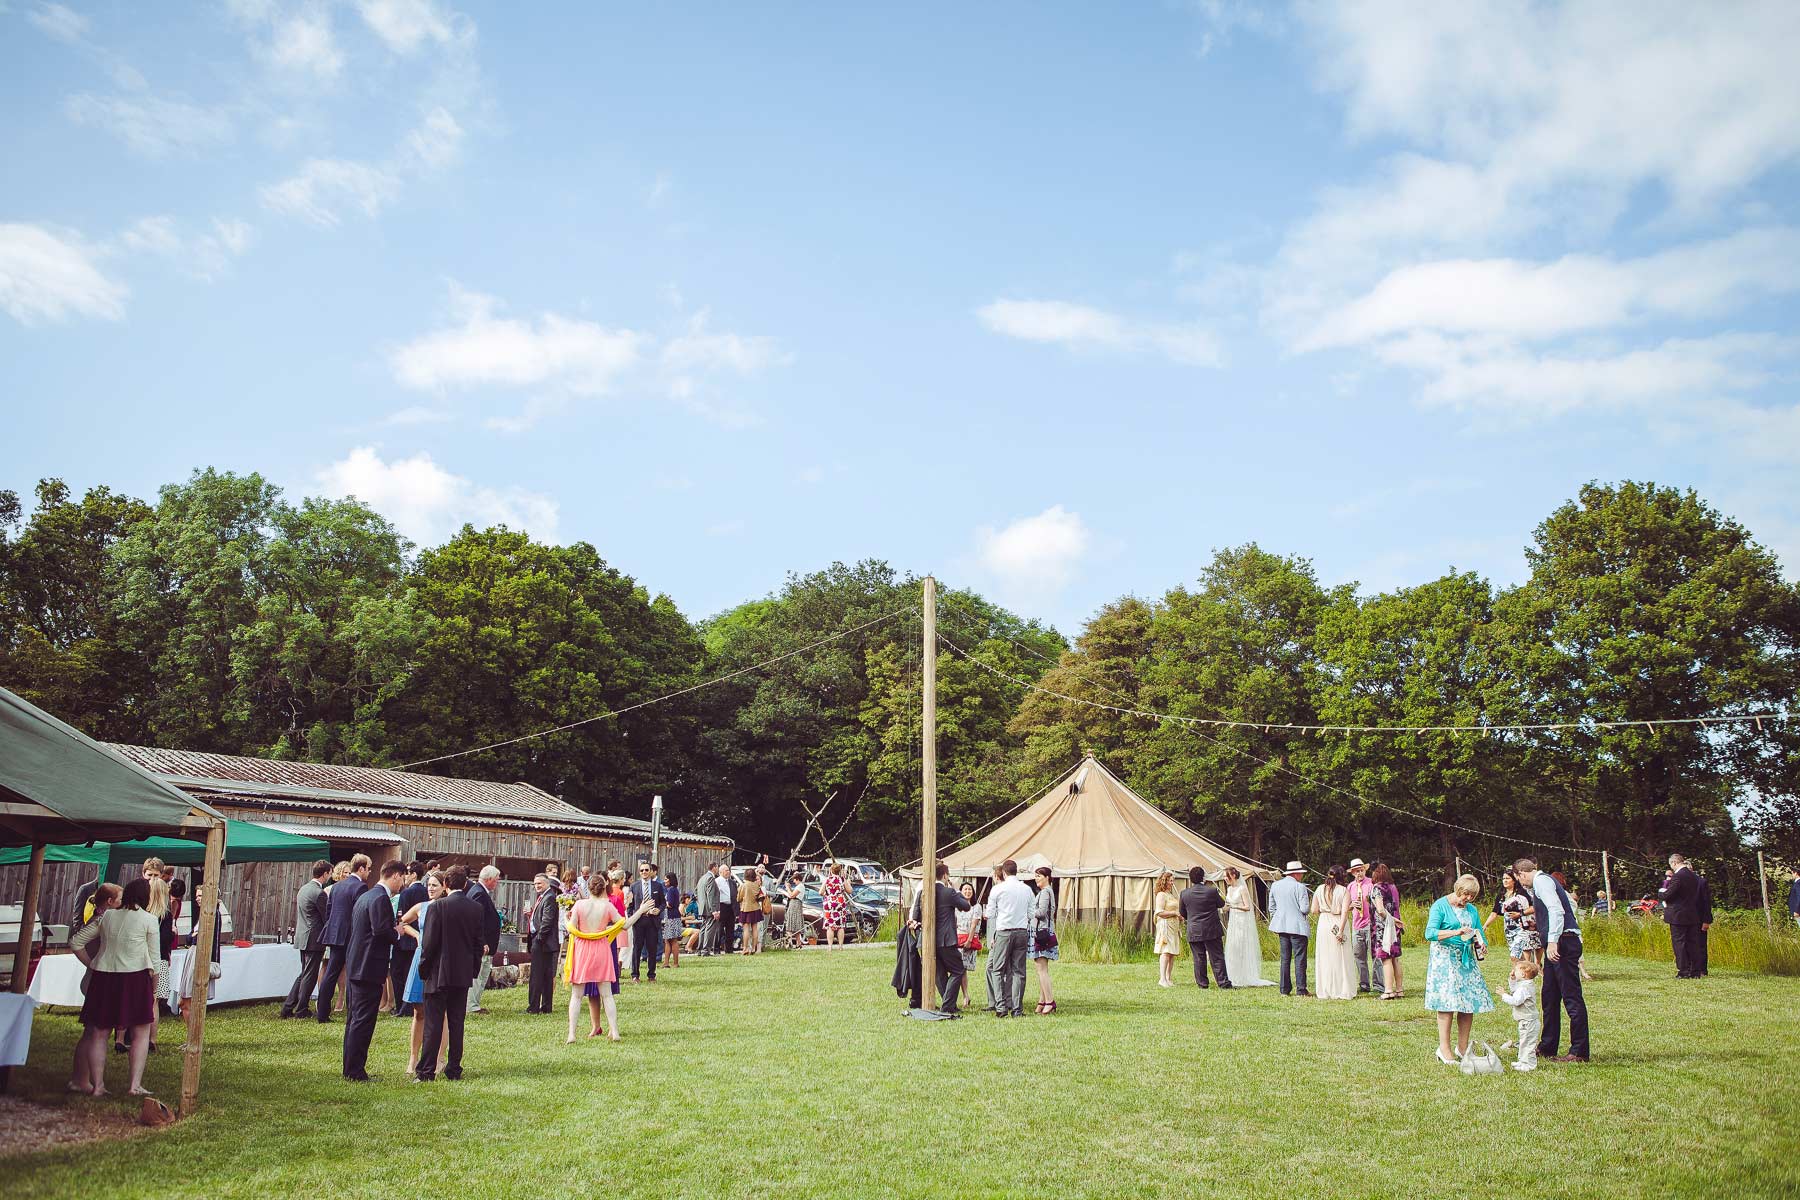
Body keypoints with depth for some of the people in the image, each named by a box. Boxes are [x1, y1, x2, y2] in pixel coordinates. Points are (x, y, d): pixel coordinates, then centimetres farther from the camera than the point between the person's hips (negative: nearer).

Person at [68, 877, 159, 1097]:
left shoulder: (106, 916, 7)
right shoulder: (148, 920, -3)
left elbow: (76, 942, 9)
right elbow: (153, 960, 0)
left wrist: (91, 966, 15)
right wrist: (154, 990, 10)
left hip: (103, 977, 3)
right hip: (135, 979, -3)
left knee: (99, 1033, 13)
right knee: (141, 1033, 7)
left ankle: (97, 1085, 13)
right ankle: (135, 1084, 1)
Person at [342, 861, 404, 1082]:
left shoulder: (365, 896, 15)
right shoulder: (381, 898, -16)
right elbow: (382, 931, -24)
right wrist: (397, 933, -6)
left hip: (355, 965, 10)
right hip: (370, 968, -10)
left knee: (354, 1019, 15)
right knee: (363, 1021, -5)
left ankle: (350, 1069, 22)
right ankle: (355, 1072, -1)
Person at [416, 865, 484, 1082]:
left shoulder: (438, 907, -12)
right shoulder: (477, 908, 1)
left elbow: (429, 942, -10)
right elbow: (480, 942, 6)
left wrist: (424, 968, 1)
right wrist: (474, 968, 15)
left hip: (439, 974, -4)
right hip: (464, 974, 4)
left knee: (433, 1023, 2)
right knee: (456, 1023, 10)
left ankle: (426, 1070, 3)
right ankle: (454, 1070, 14)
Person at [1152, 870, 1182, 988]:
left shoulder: (1170, 895, 21)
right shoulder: (1161, 895, -9)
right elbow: (1160, 912, -17)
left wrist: (1179, 915, 14)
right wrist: (1175, 913, -14)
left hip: (1174, 926, 9)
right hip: (1165, 925, -9)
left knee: (1173, 953, 6)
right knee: (1166, 952, -14)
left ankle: (1169, 978, 8)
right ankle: (1162, 979, -17)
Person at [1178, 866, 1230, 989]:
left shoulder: (1184, 894, -3)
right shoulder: (1212, 891, -10)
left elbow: (1182, 913, 8)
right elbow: (1221, 904, 9)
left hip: (1194, 932, 1)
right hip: (1212, 930, -1)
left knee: (1199, 958, 8)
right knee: (1217, 957, 3)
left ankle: (1202, 983, 11)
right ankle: (1223, 982, 3)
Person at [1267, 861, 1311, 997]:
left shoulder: (1275, 886, 8)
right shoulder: (1299, 887, -11)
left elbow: (1271, 907, 13)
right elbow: (1305, 909, -15)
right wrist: (1310, 903, 7)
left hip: (1282, 926, 6)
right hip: (1298, 927, -6)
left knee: (1285, 958, 10)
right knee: (1300, 959, -1)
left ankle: (1285, 989, 11)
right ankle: (1301, 990, -2)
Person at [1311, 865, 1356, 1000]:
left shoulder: (1320, 889, 4)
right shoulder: (1344, 890, -6)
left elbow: (1314, 911, 2)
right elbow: (1344, 911, -15)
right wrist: (1341, 930, -17)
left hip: (1323, 925, 3)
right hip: (1338, 925, -3)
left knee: (1325, 959, 10)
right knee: (1341, 959, 6)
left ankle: (1325, 992, 13)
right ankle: (1343, 991, 8)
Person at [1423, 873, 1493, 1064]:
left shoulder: (1471, 910, 16)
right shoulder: (1440, 905, -4)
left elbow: (1479, 935, 18)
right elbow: (1430, 933, -14)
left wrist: (1481, 945, -6)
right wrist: (1456, 932, -25)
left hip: (1467, 960, 6)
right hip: (1445, 959, -6)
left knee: (1470, 1002, 2)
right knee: (1447, 1002, -11)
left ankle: (1463, 1048, 12)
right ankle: (1444, 1048, -6)